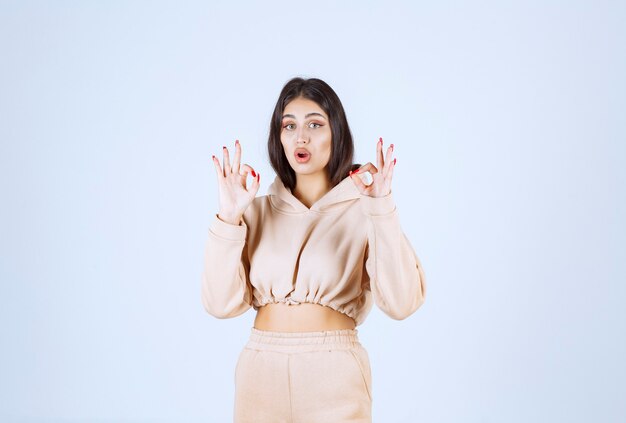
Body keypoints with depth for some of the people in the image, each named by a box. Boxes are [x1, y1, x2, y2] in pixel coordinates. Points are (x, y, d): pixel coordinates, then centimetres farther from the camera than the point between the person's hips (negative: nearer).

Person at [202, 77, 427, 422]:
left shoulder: (362, 210, -4)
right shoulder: (257, 210, 5)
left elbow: (401, 302, -16)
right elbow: (222, 303, -4)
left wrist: (382, 210, -21)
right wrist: (229, 218, -13)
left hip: (333, 375, -2)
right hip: (262, 372, 3)